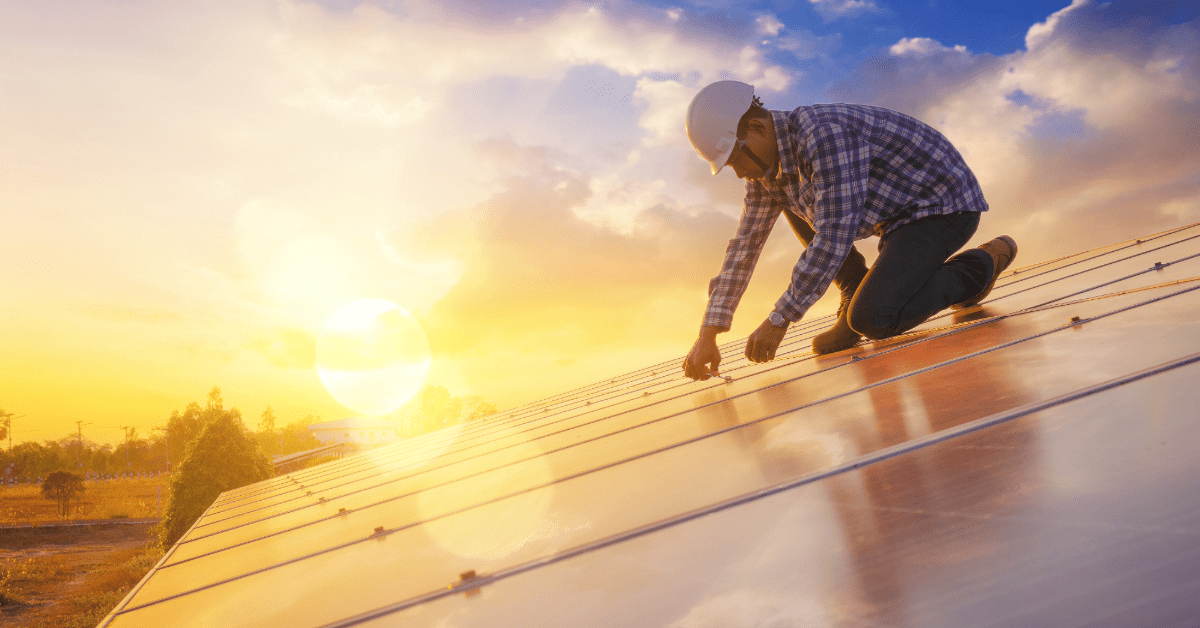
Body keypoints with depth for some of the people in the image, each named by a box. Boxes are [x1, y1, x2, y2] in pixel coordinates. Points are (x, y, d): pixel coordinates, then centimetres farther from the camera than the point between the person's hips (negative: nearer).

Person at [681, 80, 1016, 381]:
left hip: (944, 205, -9)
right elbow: (745, 245, 0)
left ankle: (979, 267, 1)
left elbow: (835, 235, -33)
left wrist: (778, 320, -29)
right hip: (900, 208, 9)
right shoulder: (766, 163, -1)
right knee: (792, 201, 7)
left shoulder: (825, 134, -30)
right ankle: (859, 295, 6)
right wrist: (707, 335, -4)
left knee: (872, 321, -23)